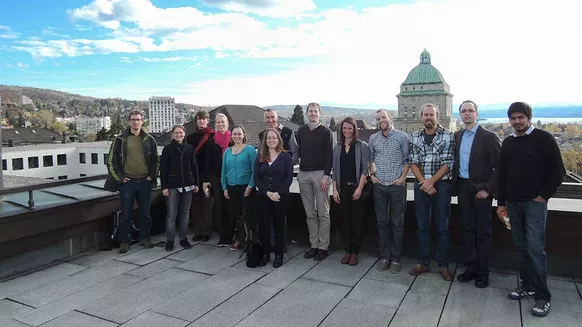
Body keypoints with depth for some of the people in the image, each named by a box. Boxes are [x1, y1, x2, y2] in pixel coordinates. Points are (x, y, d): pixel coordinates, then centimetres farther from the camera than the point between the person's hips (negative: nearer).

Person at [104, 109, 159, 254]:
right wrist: (120, 178, -4)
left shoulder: (149, 140, 7)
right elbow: (111, 161, 2)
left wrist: (152, 176, 2)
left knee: (145, 212, 10)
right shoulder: (120, 140, 1)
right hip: (127, 182, -2)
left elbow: (155, 160, 12)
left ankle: (144, 238, 24)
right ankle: (124, 241, 15)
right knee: (125, 214, 4)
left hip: (145, 182, 2)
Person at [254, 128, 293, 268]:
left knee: (279, 225, 5)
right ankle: (265, 254, 16)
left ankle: (278, 255, 16)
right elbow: (256, 178, 2)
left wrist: (278, 193, -16)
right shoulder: (260, 157, 9)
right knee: (264, 225, 2)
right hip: (263, 197, 2)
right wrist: (267, 193, -12)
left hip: (281, 197, -2)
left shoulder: (285, 156, 2)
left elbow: (289, 177, -5)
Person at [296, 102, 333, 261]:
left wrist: (326, 176, -11)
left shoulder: (326, 132, 1)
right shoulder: (301, 131, 12)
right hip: (303, 174, 4)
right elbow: (298, 151, 13)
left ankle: (323, 247, 6)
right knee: (310, 213, 7)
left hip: (320, 174, -4)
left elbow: (329, 155, -3)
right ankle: (314, 245, 15)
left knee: (323, 213, -1)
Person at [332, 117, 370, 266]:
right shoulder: (337, 147, 10)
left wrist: (360, 188, -14)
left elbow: (365, 168, -6)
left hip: (356, 188, -3)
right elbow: (334, 169, 9)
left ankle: (355, 252, 11)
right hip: (342, 188, 4)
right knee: (345, 220, 7)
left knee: (356, 220, 3)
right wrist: (335, 189, 2)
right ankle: (347, 251, 17)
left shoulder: (362, 146, -1)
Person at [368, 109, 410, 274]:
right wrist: (372, 174, 7)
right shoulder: (373, 138, 8)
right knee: (382, 222, 8)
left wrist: (402, 178, -8)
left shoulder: (402, 137, -3)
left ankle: (396, 258, 12)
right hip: (379, 186, 3)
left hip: (397, 186, -3)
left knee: (397, 223, 3)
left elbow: (407, 159, -1)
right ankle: (384, 256, 18)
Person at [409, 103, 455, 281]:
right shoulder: (415, 137, 6)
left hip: (441, 185, -3)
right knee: (422, 225, 9)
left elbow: (448, 163, -8)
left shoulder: (447, 136, -3)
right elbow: (413, 162, 3)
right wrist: (424, 182, -10)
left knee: (442, 227, 4)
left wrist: (431, 181, -14)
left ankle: (443, 265, 15)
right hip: (421, 185, 3)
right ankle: (423, 263, 19)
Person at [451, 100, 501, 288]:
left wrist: (488, 189, -14)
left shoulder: (488, 137, -8)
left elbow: (499, 166, -10)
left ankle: (483, 272, 15)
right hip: (462, 187, 5)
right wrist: (454, 182, 5)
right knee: (467, 229, 11)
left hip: (481, 189, -5)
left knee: (483, 231, 4)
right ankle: (470, 267, 22)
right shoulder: (457, 136, 9)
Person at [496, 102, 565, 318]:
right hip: (513, 203, 5)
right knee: (521, 247, 10)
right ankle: (527, 286, 22)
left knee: (535, 248, -8)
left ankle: (542, 296, 0)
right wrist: (501, 202, 13)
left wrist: (544, 195, -8)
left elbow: (558, 171, -5)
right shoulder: (508, 143, 12)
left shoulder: (543, 138, -3)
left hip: (534, 202, -5)